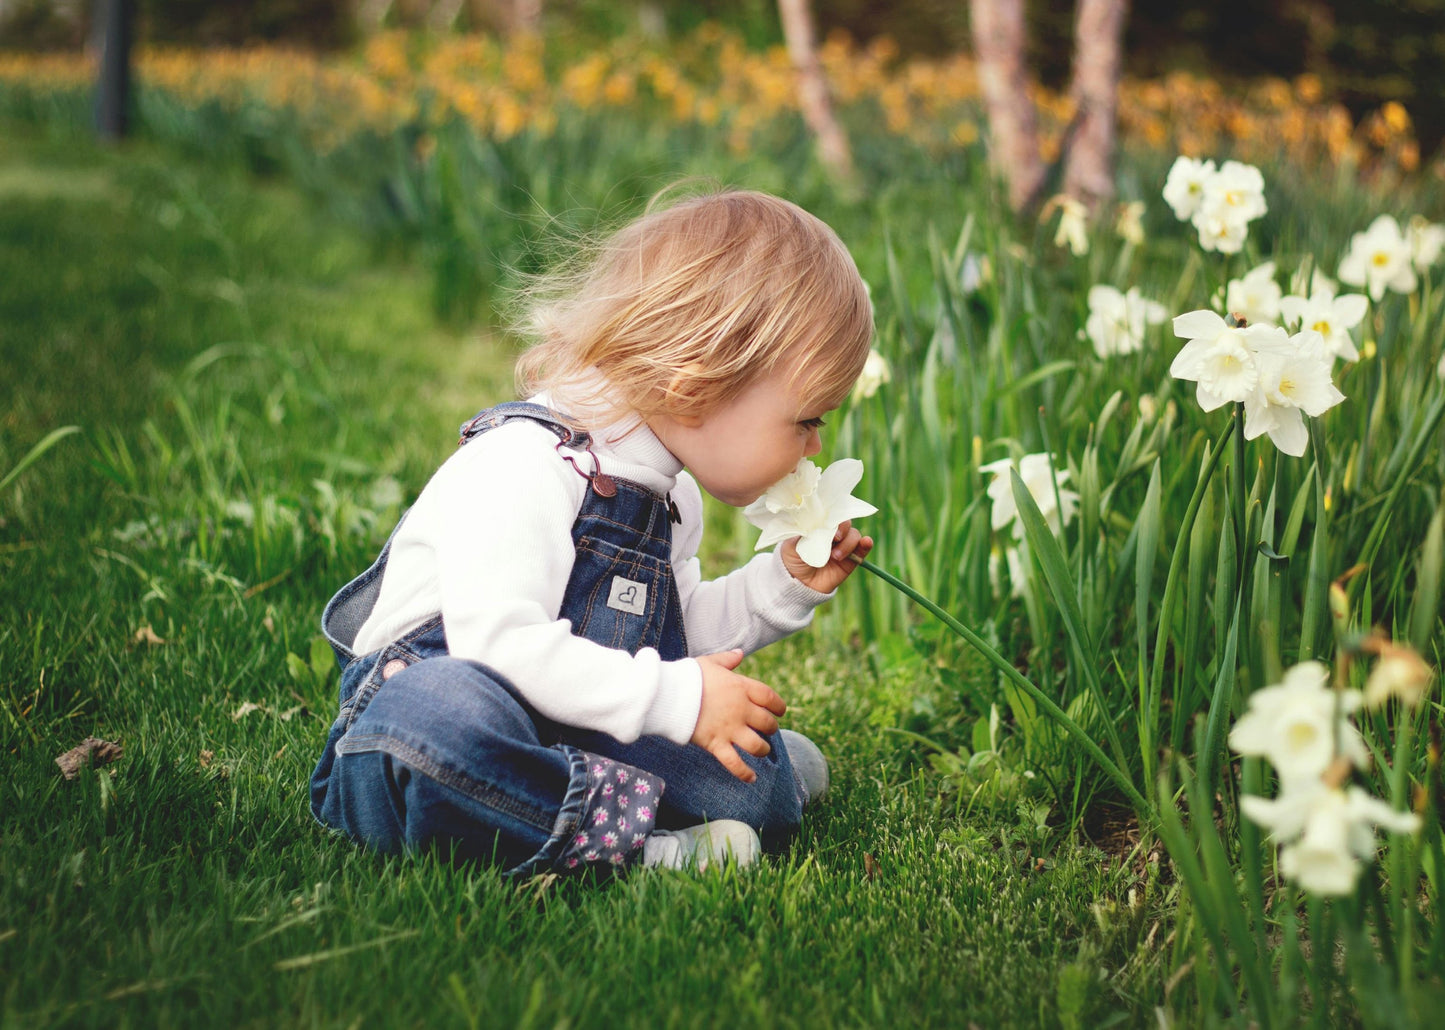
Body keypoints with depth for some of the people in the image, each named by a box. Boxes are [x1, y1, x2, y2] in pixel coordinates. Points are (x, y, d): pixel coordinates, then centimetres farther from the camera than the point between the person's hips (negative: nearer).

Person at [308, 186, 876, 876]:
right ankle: (623, 832, -33)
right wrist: (674, 697, -28)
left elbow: (681, 633, 24)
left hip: (573, 735, 8)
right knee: (441, 708, -44)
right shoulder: (523, 465, -21)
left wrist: (783, 585, 10)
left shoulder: (670, 494, 12)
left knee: (755, 789, -14)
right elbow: (499, 642, -31)